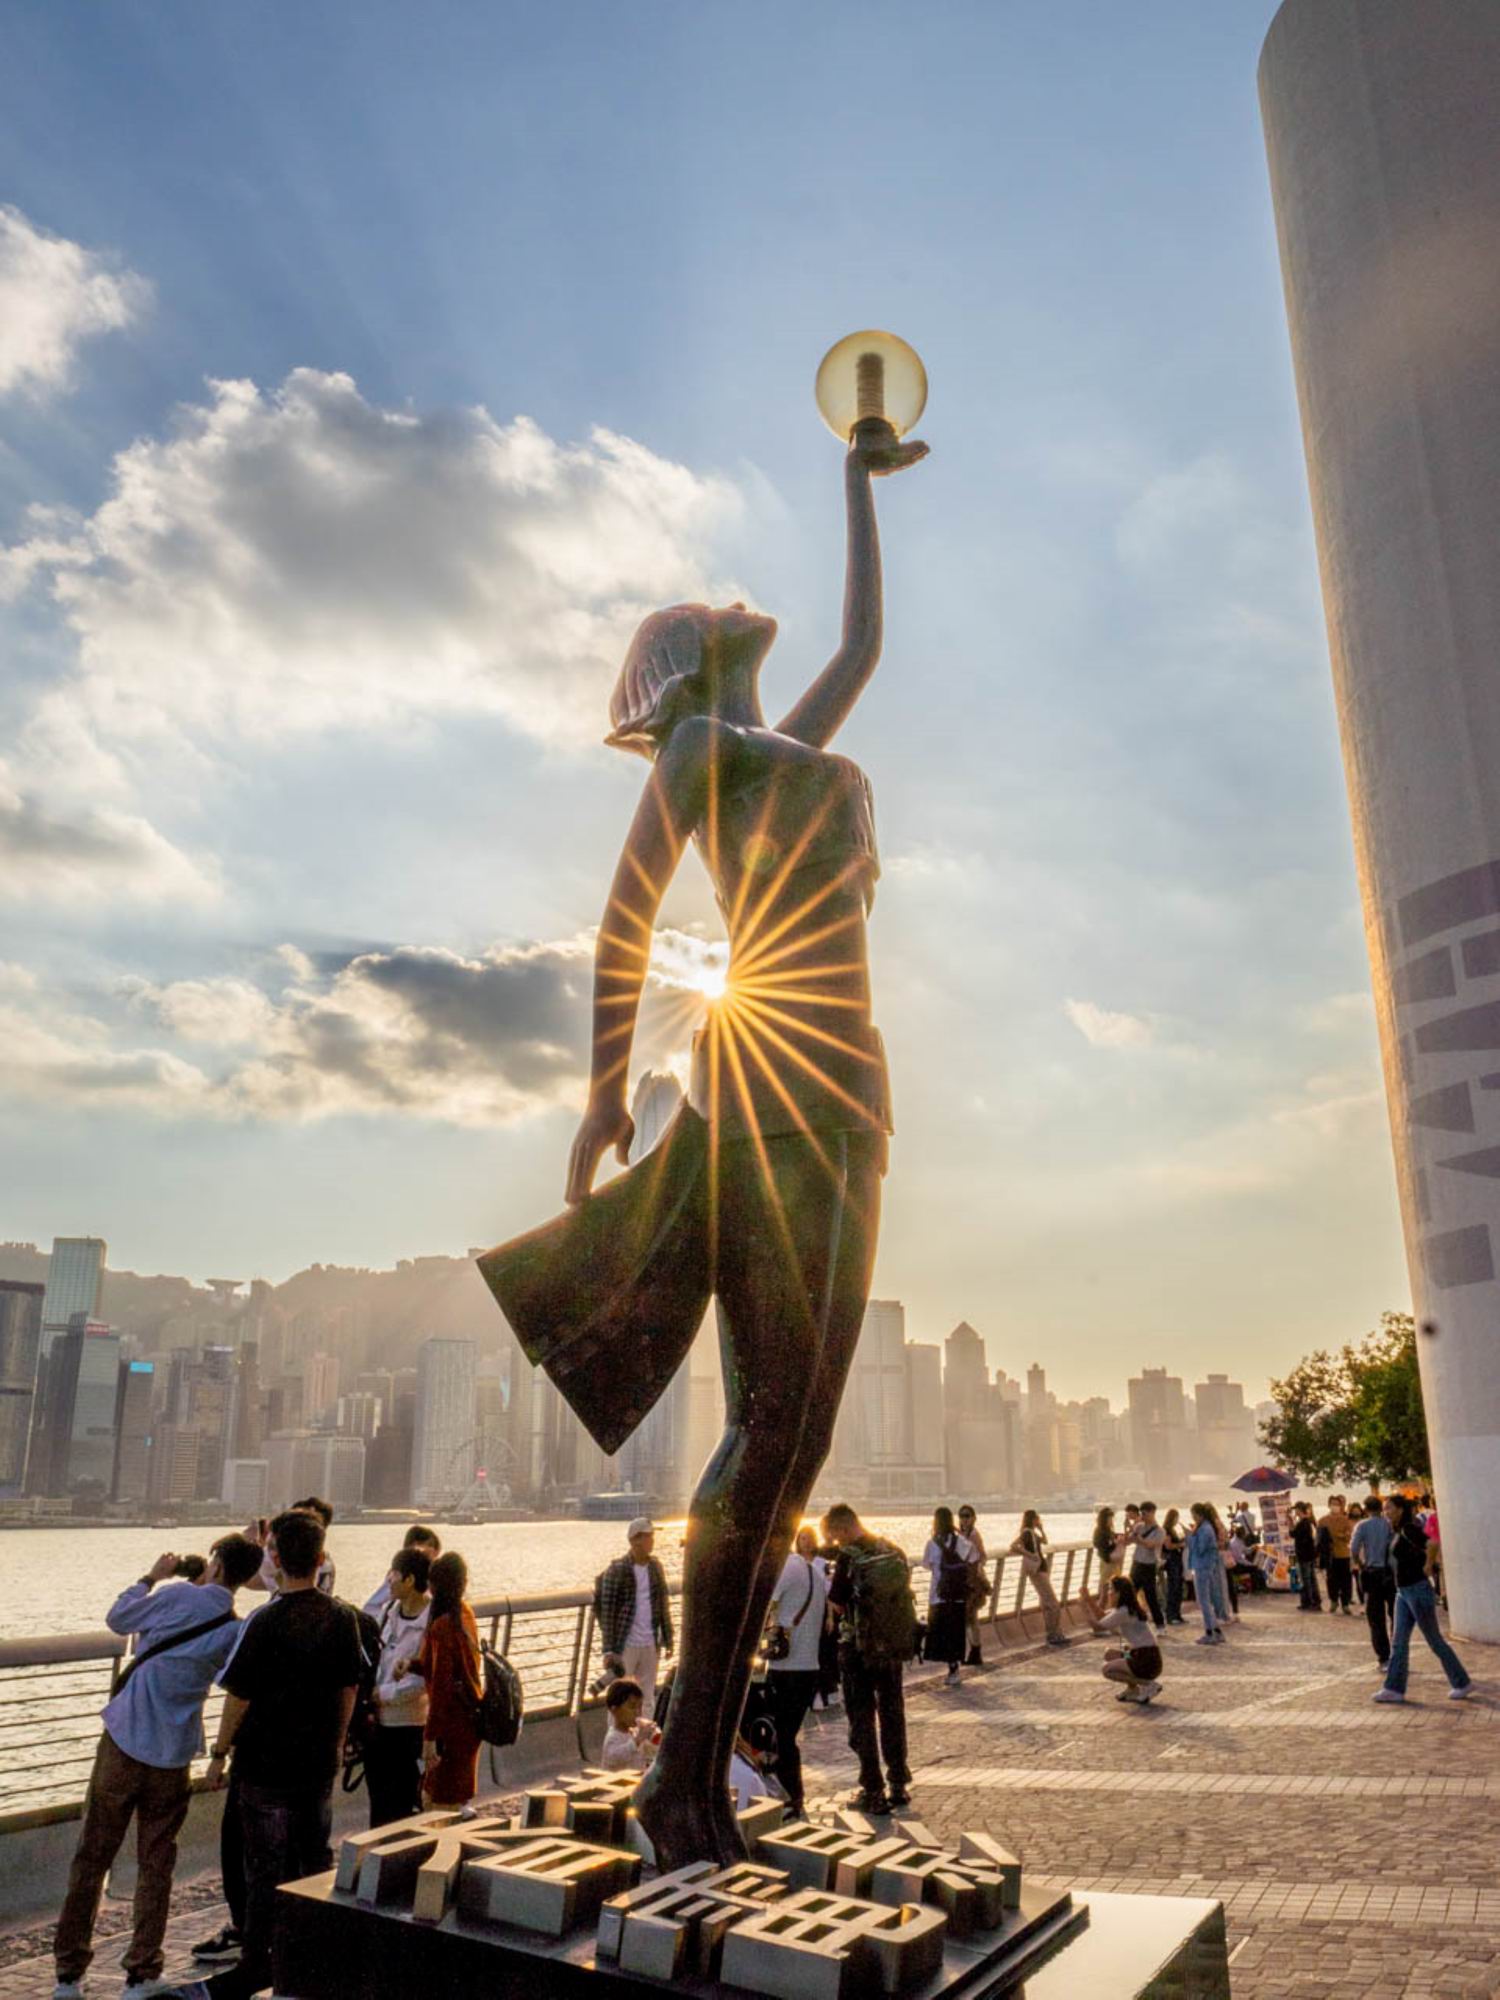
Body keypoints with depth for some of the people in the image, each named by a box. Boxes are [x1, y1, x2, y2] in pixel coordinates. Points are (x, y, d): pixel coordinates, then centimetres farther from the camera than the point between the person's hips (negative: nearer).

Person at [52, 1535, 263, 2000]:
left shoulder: (177, 1597, -11)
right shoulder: (235, 1632, -3)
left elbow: (116, 1618, 5)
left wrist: (152, 1577, 17)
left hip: (122, 1745, -1)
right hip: (172, 1758, 2)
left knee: (91, 1859, 12)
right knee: (155, 1866, 13)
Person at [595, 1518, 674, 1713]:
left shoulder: (656, 1567, 5)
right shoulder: (617, 1570, -11)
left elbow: (663, 1605, 12)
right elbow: (607, 1612, -12)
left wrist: (667, 1638, 9)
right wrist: (609, 1650, -16)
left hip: (650, 1644, 5)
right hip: (625, 1645, -5)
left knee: (649, 1697, 12)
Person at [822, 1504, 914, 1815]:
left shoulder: (850, 1557, -18)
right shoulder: (894, 1552, 2)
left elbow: (835, 1605, -14)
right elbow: (903, 1594, 9)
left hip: (860, 1649, -6)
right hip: (895, 1644, 6)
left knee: (862, 1719, 7)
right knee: (893, 1715, 18)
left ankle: (873, 1792, 9)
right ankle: (899, 1785, 24)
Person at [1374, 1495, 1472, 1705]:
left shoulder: (1408, 1530, -19)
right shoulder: (1397, 1532, 9)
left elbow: (1432, 1544, -35)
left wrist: (1428, 1566, -21)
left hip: (1418, 1591, -9)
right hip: (1403, 1592, 9)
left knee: (1435, 1640, 4)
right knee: (1399, 1641, 7)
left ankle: (1462, 1683, 19)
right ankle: (1394, 1689, 9)